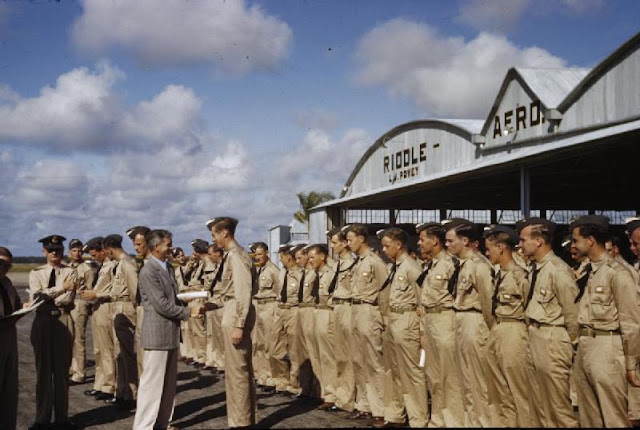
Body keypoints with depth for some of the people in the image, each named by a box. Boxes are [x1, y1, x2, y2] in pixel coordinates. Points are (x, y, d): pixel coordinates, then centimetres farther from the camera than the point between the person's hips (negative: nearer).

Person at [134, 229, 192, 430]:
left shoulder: (168, 268, 13)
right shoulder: (148, 272, -16)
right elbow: (162, 305, -19)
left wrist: (187, 304, 0)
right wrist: (186, 313, -9)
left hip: (171, 333, 9)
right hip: (157, 334, -9)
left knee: (169, 382, 14)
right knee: (152, 382, -3)